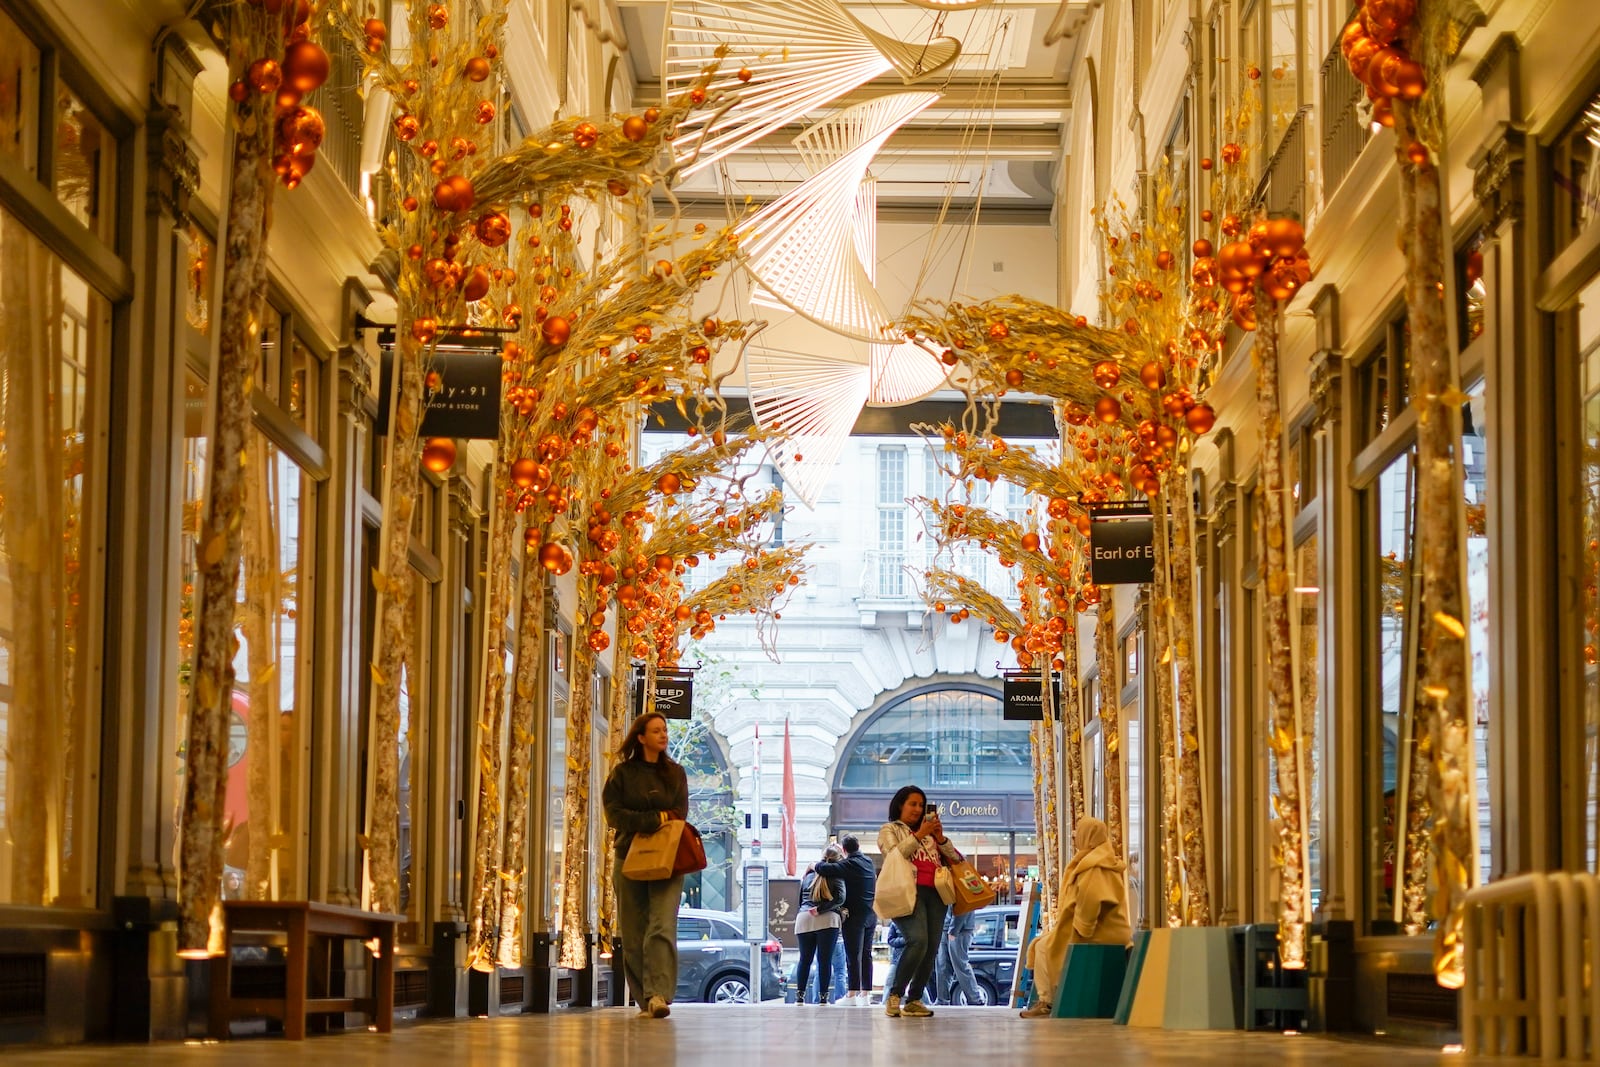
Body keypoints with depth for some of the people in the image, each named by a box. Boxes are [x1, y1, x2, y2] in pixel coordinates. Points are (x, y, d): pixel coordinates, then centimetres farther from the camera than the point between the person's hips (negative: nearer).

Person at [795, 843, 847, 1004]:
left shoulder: (809, 875, 17)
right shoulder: (836, 876, 2)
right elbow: (840, 898, -13)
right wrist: (820, 909, -11)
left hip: (804, 919, 4)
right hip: (827, 920, -4)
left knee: (805, 959, 10)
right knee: (825, 960, -1)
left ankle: (799, 996, 7)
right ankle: (824, 997, -3)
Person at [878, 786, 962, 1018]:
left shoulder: (930, 832, 28)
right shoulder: (890, 830, 15)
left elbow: (956, 858, 21)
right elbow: (895, 854, -5)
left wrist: (940, 838, 6)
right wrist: (919, 835, -8)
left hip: (934, 893, 6)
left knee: (931, 948, -4)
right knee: (918, 941, -24)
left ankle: (914, 1000, 2)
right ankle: (894, 995, -16)